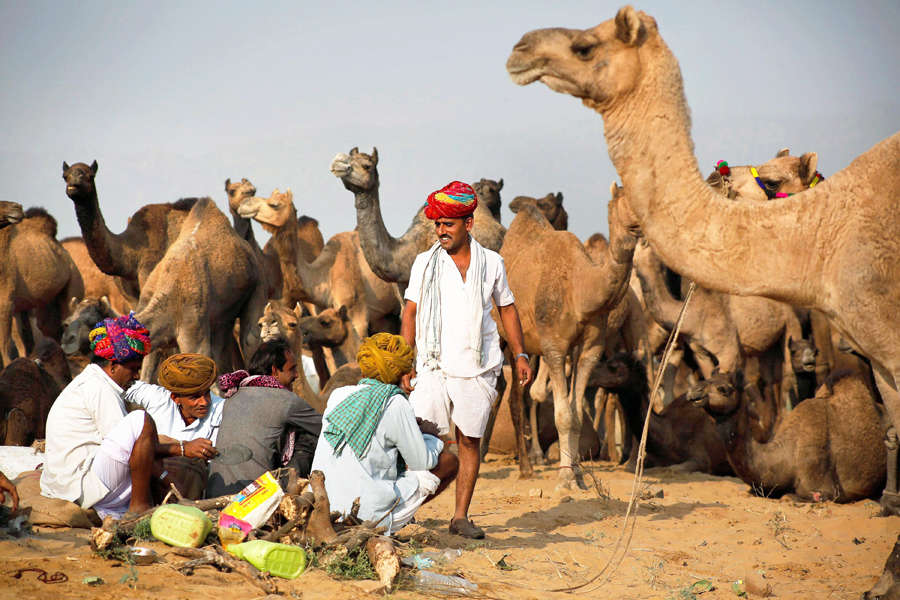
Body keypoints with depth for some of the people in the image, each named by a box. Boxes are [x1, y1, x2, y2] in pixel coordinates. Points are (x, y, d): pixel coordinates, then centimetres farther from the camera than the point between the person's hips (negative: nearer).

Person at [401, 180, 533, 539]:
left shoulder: (492, 263, 7)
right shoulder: (425, 263, 5)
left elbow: (507, 309, 16)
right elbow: (410, 314, 6)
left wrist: (520, 355, 10)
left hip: (478, 370, 1)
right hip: (433, 368, -1)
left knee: (470, 441, 3)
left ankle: (461, 516, 9)